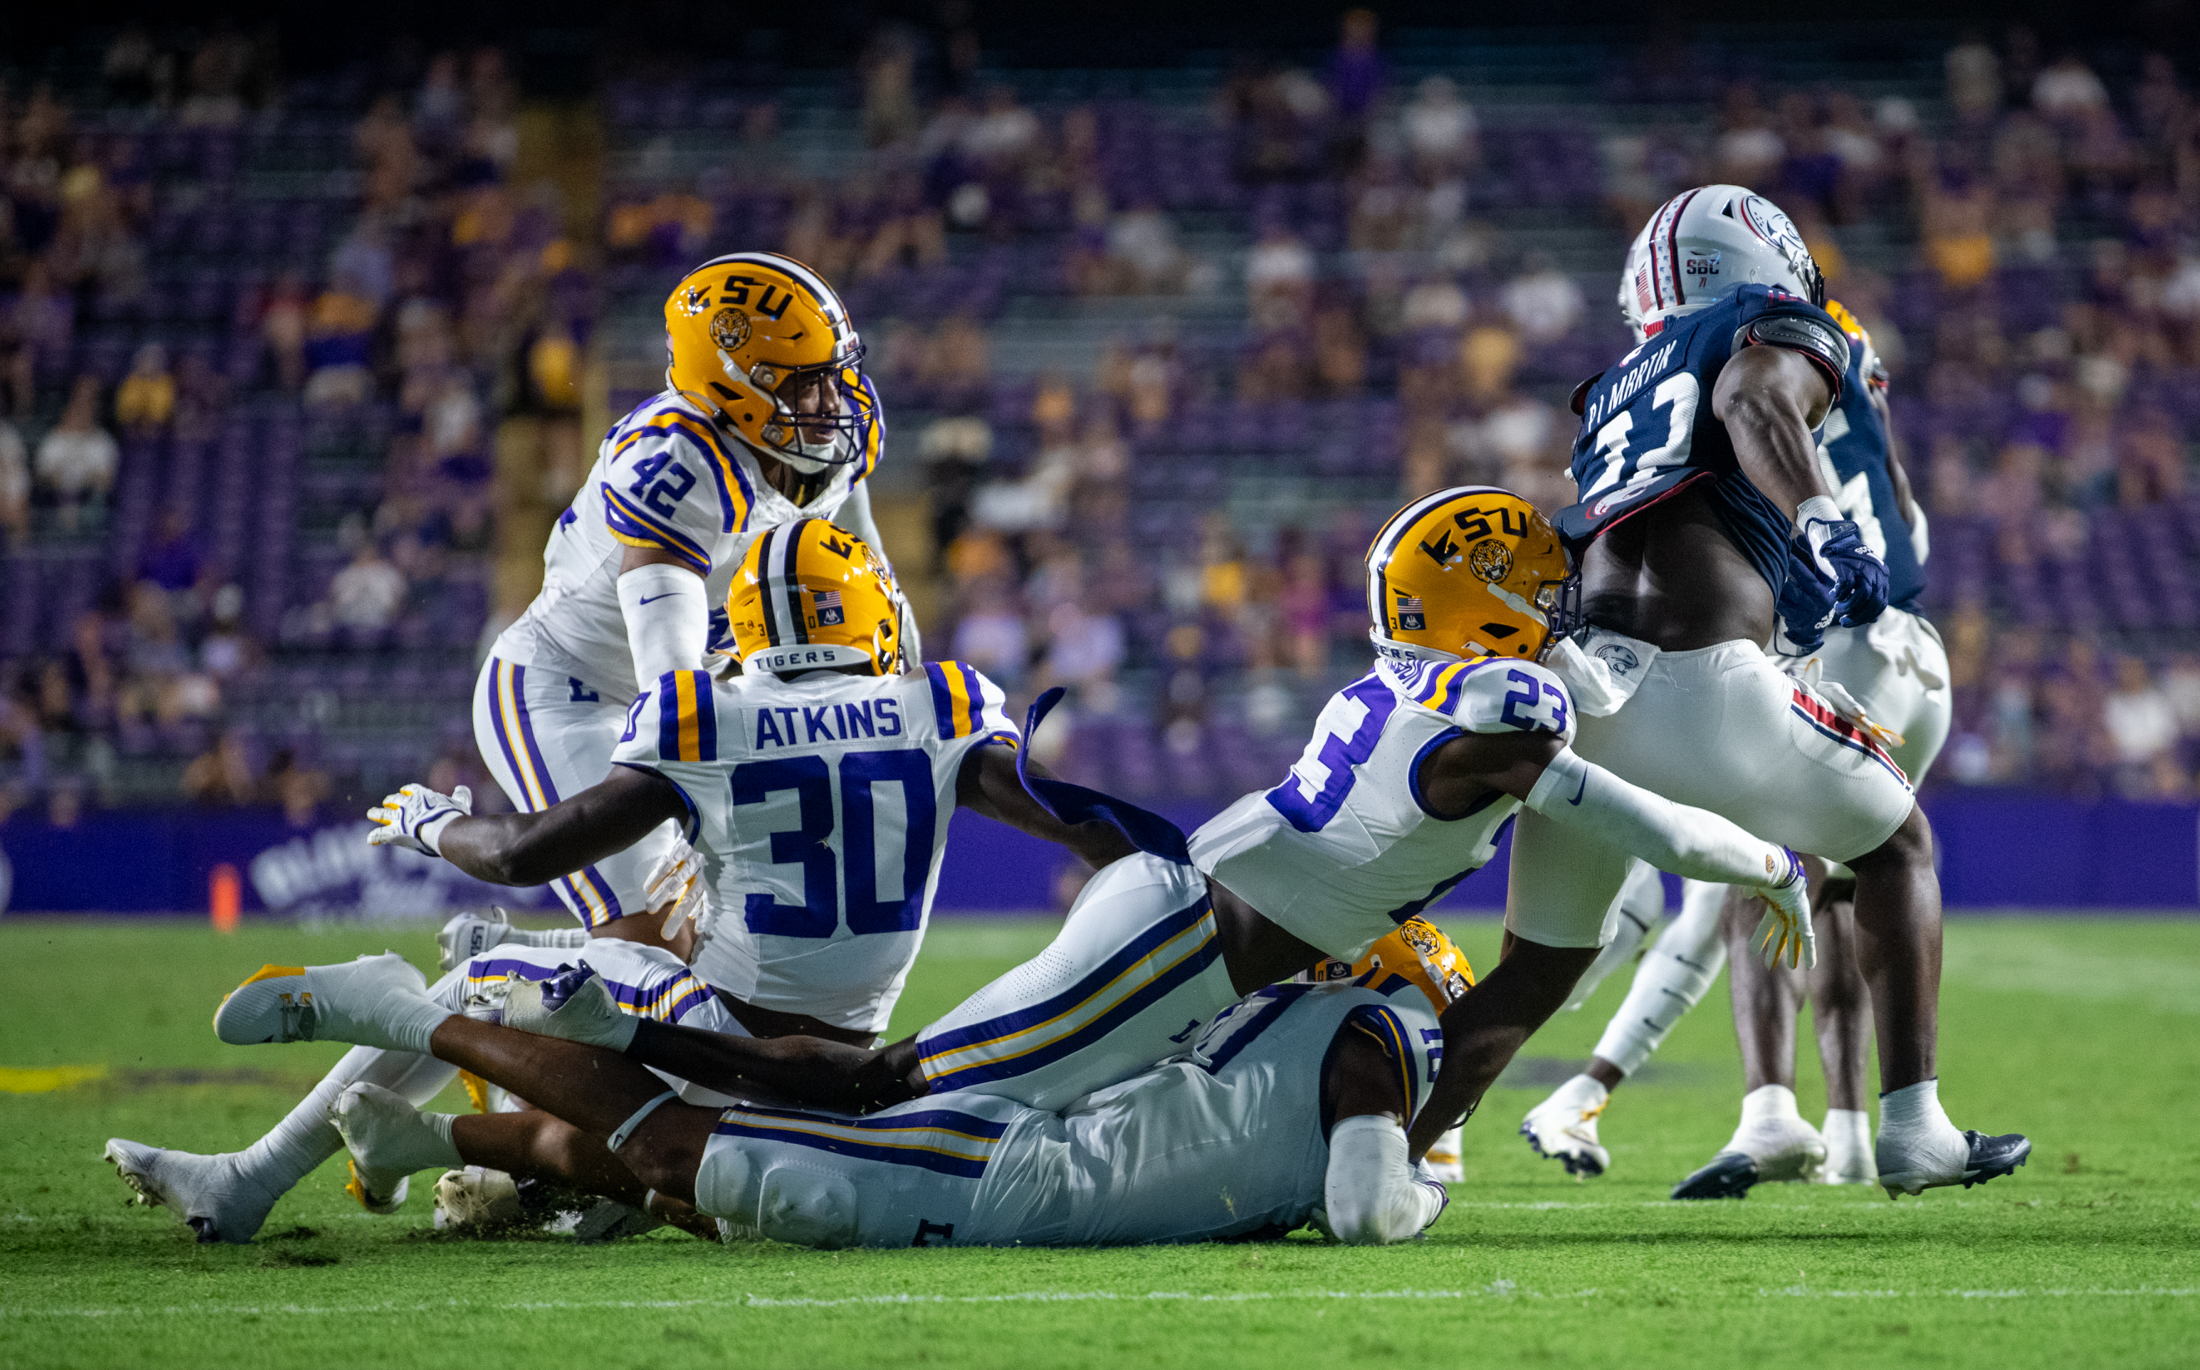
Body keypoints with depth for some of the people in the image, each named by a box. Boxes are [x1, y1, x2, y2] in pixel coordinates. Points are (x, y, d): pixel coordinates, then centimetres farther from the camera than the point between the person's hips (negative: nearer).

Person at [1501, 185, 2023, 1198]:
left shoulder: (1619, 389, 31)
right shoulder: (1779, 334, 11)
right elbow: (1752, 397, -12)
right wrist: (1822, 524, -24)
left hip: (1575, 687, 6)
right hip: (1701, 687, -6)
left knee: (1537, 973, 19)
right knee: (1897, 846, 18)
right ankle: (1912, 1129, 12)